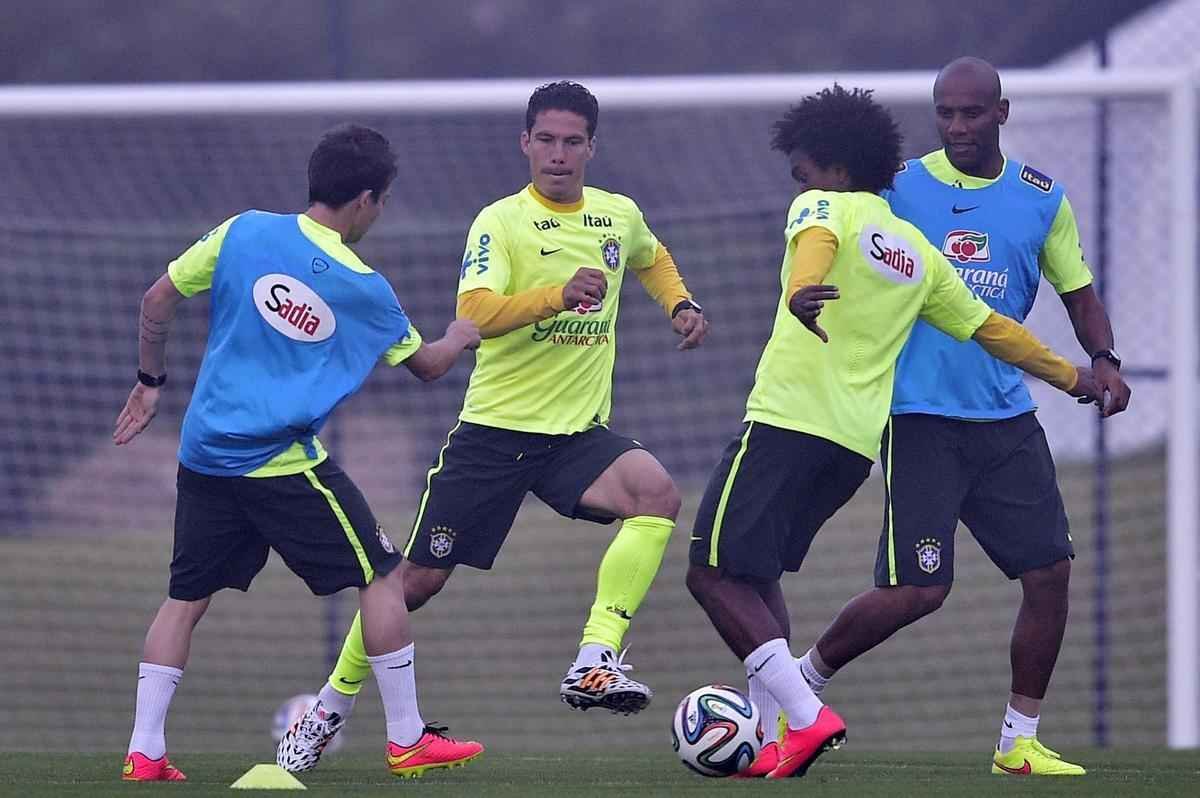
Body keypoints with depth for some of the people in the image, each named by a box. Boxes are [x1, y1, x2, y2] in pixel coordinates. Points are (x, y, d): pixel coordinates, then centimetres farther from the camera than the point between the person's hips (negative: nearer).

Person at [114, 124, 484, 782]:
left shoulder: (242, 233, 1)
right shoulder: (365, 289, -4)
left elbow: (157, 301, 6)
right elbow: (427, 364, 12)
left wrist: (151, 381, 20)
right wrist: (463, 333, 33)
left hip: (205, 452, 4)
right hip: (285, 466, -4)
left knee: (186, 597, 13)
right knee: (381, 577, 8)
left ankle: (145, 752, 7)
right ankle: (406, 740, 9)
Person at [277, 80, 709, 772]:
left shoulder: (619, 216, 6)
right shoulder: (501, 223, -9)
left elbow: (653, 258, 32)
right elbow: (476, 314, -26)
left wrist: (680, 303, 12)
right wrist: (558, 293, -40)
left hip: (579, 430, 3)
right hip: (495, 427, -3)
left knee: (658, 494, -27)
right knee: (419, 580, -1)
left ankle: (594, 664, -29)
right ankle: (331, 708, 19)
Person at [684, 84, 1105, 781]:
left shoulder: (825, 207, 1)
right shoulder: (918, 252, 20)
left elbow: (816, 241, -24)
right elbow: (992, 328, 26)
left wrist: (800, 291, -48)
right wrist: (1069, 376, 41)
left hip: (788, 422, -8)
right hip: (858, 442, 8)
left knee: (715, 571, -6)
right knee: (758, 575, 19)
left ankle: (805, 717, -19)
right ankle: (775, 735, 7)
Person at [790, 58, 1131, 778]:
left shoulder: (1041, 198, 7)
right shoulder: (898, 187, -1)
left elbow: (1078, 292, 14)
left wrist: (1103, 359, -5)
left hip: (1008, 417, 4)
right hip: (920, 415, -4)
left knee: (1050, 571, -5)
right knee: (920, 589, -11)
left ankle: (1019, 740, 9)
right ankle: (802, 678, 13)